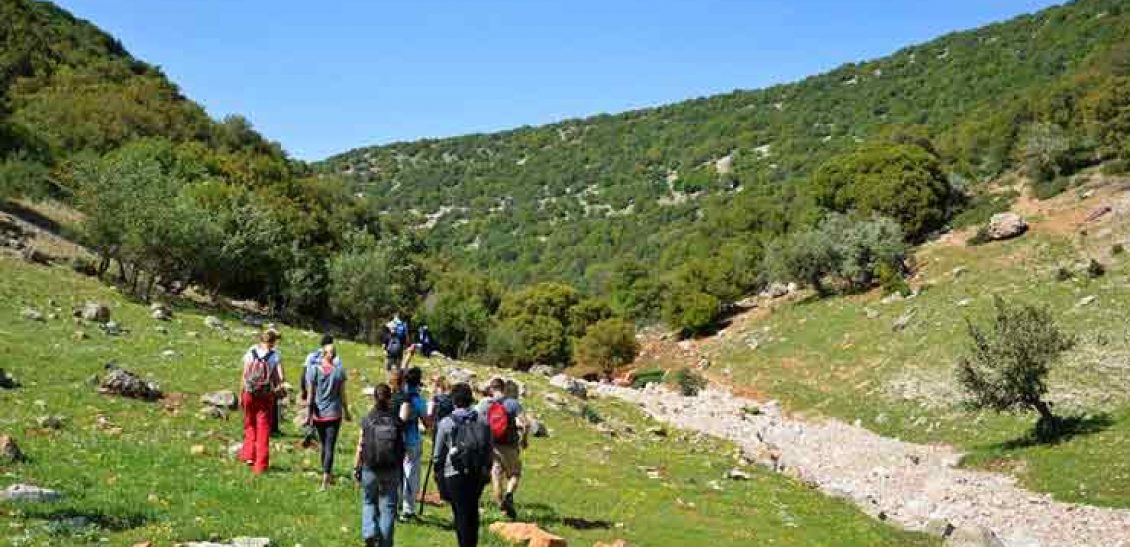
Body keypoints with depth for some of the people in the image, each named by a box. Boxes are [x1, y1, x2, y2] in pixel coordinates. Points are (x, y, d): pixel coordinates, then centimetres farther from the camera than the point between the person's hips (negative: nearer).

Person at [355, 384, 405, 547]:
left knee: (369, 502, 20)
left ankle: (369, 533, 1)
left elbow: (361, 447, -5)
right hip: (392, 471, 0)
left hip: (370, 469, 0)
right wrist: (400, 465, 10)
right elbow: (402, 446, -2)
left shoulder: (367, 420, -7)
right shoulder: (396, 421, -5)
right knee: (388, 506, 10)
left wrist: (356, 468, 5)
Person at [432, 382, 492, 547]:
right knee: (473, 511, 17)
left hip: (454, 474, -3)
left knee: (461, 513, 3)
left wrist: (438, 472, 13)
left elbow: (438, 453, 0)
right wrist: (487, 469, 17)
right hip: (478, 474, 3)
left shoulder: (446, 423, -6)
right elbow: (489, 450, 7)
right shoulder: (483, 422, 2)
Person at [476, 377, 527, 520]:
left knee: (495, 476, 11)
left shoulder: (483, 405, 1)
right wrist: (524, 439, 5)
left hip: (490, 446, 2)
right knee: (514, 474, 14)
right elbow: (524, 424, -11)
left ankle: (503, 507, 12)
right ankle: (509, 494, -14)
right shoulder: (512, 403, -5)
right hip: (509, 446, -2)